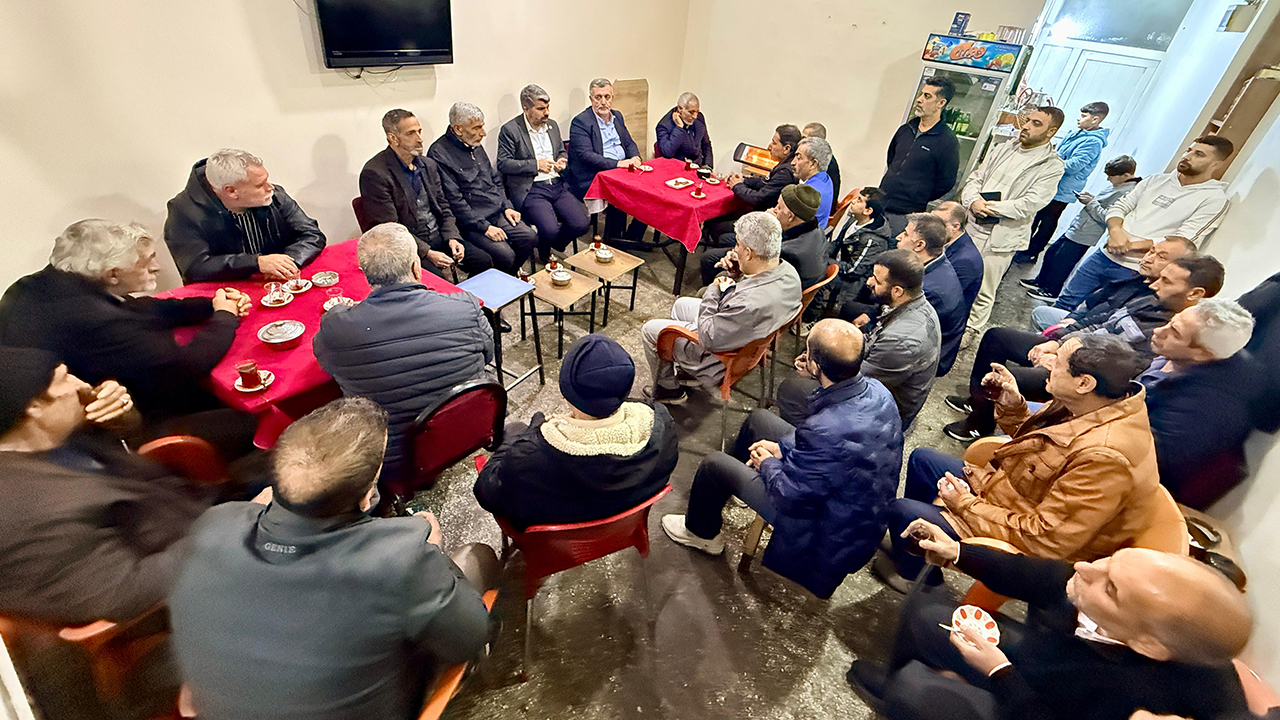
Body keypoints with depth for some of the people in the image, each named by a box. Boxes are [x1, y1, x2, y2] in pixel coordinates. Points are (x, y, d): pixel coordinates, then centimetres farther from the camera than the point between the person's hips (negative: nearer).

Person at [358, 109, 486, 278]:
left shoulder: (429, 165, 12)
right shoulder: (375, 173, -10)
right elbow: (389, 228, -15)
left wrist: (452, 237, -4)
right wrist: (427, 253, -22)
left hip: (438, 237, 7)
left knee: (484, 262, -9)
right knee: (436, 279, -31)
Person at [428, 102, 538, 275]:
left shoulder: (475, 146, 13)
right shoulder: (439, 154, -13)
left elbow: (495, 179, 23)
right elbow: (453, 200, -18)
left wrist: (506, 207, 8)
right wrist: (484, 227, -20)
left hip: (497, 213, 8)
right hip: (470, 222, -8)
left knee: (530, 238, -6)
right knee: (505, 255, -24)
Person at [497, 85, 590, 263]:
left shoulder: (552, 125, 17)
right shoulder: (510, 130, -3)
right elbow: (503, 164, -7)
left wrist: (563, 160, 4)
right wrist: (536, 165, -14)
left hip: (557, 185, 6)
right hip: (531, 190, -6)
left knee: (582, 224, -14)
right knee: (550, 230, -28)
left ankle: (553, 245, 15)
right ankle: (544, 252, 10)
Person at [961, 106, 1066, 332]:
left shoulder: (1052, 166, -5)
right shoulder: (1003, 149, 12)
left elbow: (1028, 206, -15)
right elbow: (975, 179, 8)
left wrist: (988, 207, -15)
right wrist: (973, 201, -14)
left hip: (1000, 239, -5)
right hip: (970, 227, 5)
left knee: (984, 293, 2)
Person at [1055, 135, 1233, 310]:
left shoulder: (1214, 199, -3)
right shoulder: (1157, 180, 14)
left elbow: (1184, 242, -11)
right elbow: (1119, 206, 11)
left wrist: (1131, 245, -17)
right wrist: (1115, 230, -11)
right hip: (1104, 255, 5)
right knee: (1065, 303, 4)